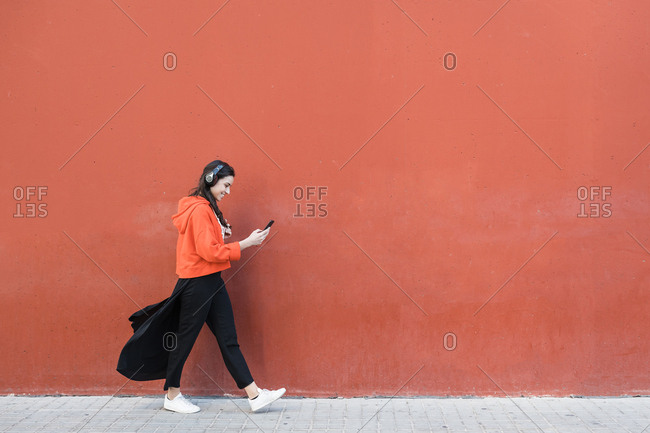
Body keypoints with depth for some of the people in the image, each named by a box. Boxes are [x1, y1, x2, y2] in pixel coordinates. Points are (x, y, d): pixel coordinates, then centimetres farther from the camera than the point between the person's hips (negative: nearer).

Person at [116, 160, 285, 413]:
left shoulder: (208, 209, 14)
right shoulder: (199, 210, -17)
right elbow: (209, 251, -22)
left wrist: (220, 232, 3)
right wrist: (246, 243, -19)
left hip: (212, 283, 10)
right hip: (197, 285, -10)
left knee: (229, 340, 7)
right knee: (184, 339, 5)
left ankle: (255, 395, 7)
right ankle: (172, 396, 21)